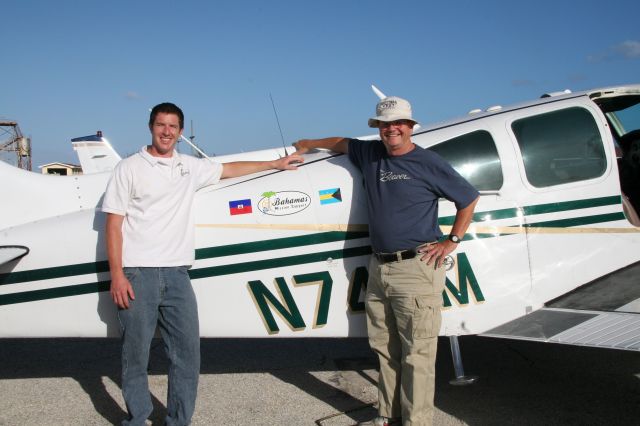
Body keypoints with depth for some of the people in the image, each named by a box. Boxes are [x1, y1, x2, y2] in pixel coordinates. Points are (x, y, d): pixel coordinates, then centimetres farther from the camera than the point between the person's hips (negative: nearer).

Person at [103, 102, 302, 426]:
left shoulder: (190, 167, 15)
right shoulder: (129, 168, 2)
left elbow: (230, 169, 29)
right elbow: (113, 225, -2)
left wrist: (275, 164, 33)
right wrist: (117, 275, -10)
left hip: (177, 274, 4)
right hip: (137, 275, -4)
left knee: (188, 354, 3)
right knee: (136, 356, 3)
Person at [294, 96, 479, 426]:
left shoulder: (428, 163, -2)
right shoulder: (370, 154, 12)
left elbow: (468, 199, 6)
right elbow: (343, 142, 34)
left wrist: (452, 241, 2)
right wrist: (310, 144, 44)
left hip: (416, 269, -6)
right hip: (379, 268, 6)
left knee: (417, 355, -4)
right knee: (385, 349, 12)